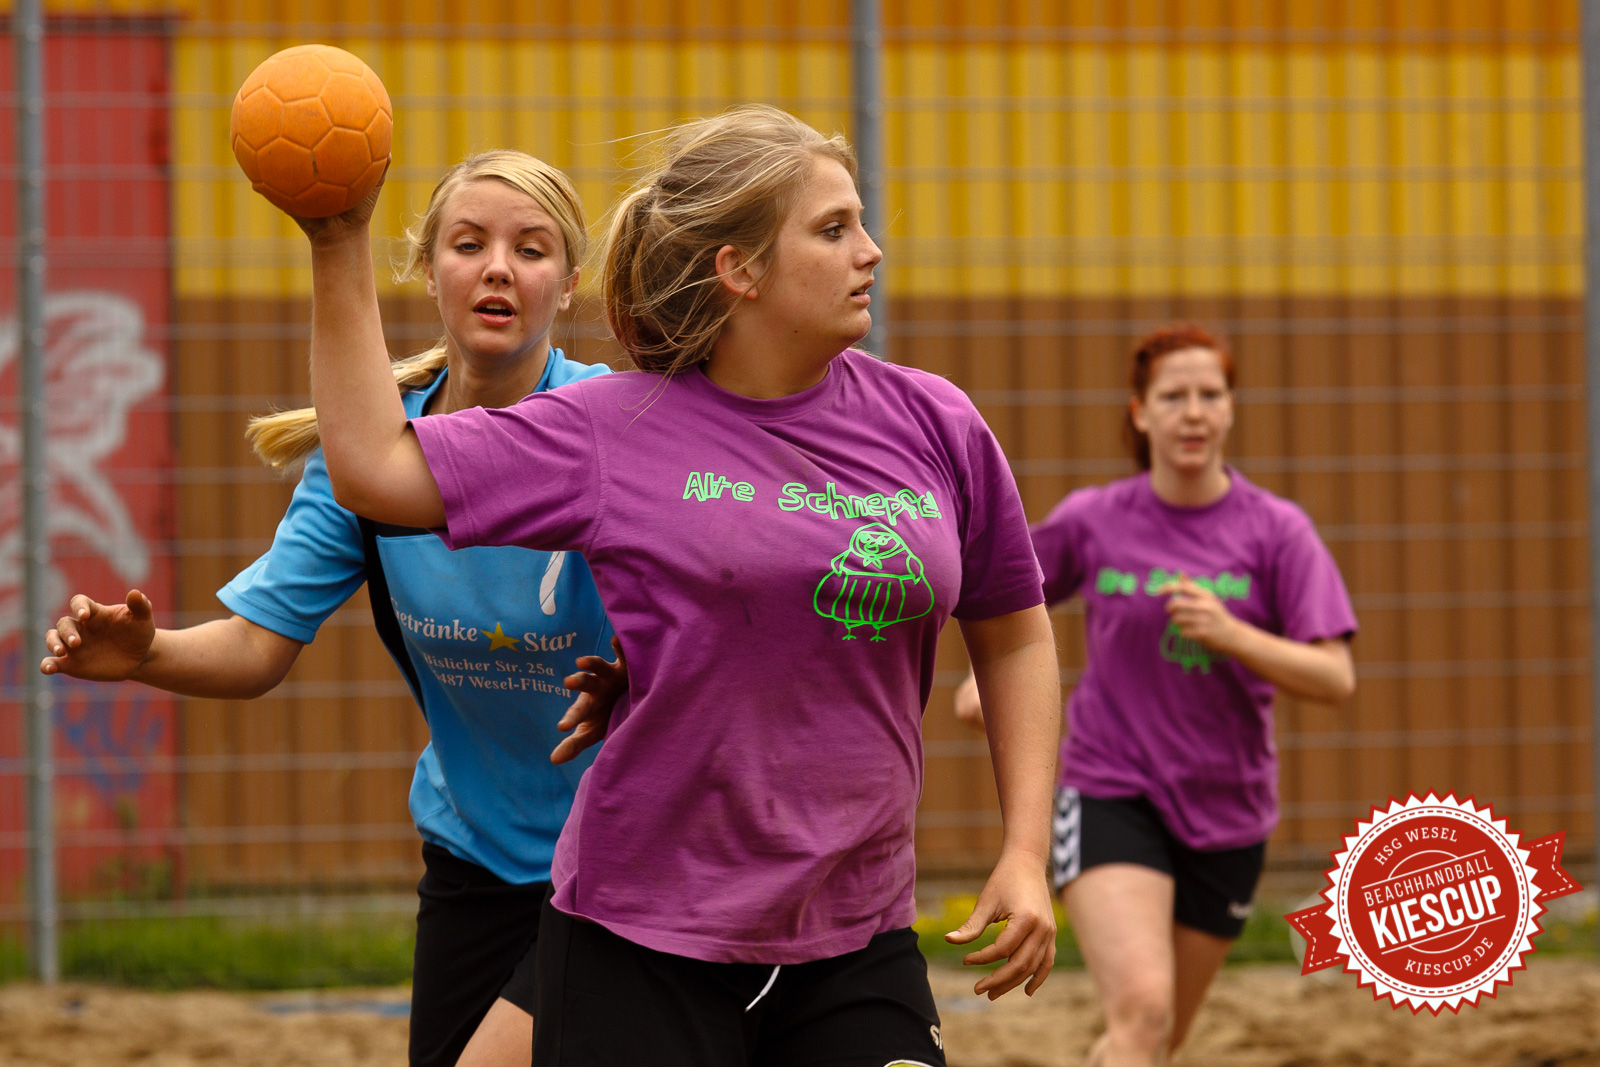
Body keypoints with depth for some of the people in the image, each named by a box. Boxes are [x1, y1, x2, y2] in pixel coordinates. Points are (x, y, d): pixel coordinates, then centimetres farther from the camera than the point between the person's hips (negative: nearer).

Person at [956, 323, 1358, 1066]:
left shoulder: (1277, 531, -2)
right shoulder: (1092, 521, -1)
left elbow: (1335, 677, -9)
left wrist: (1230, 634, -23)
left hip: (1225, 811, 2)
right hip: (1109, 795, -2)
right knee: (1142, 1006, -25)